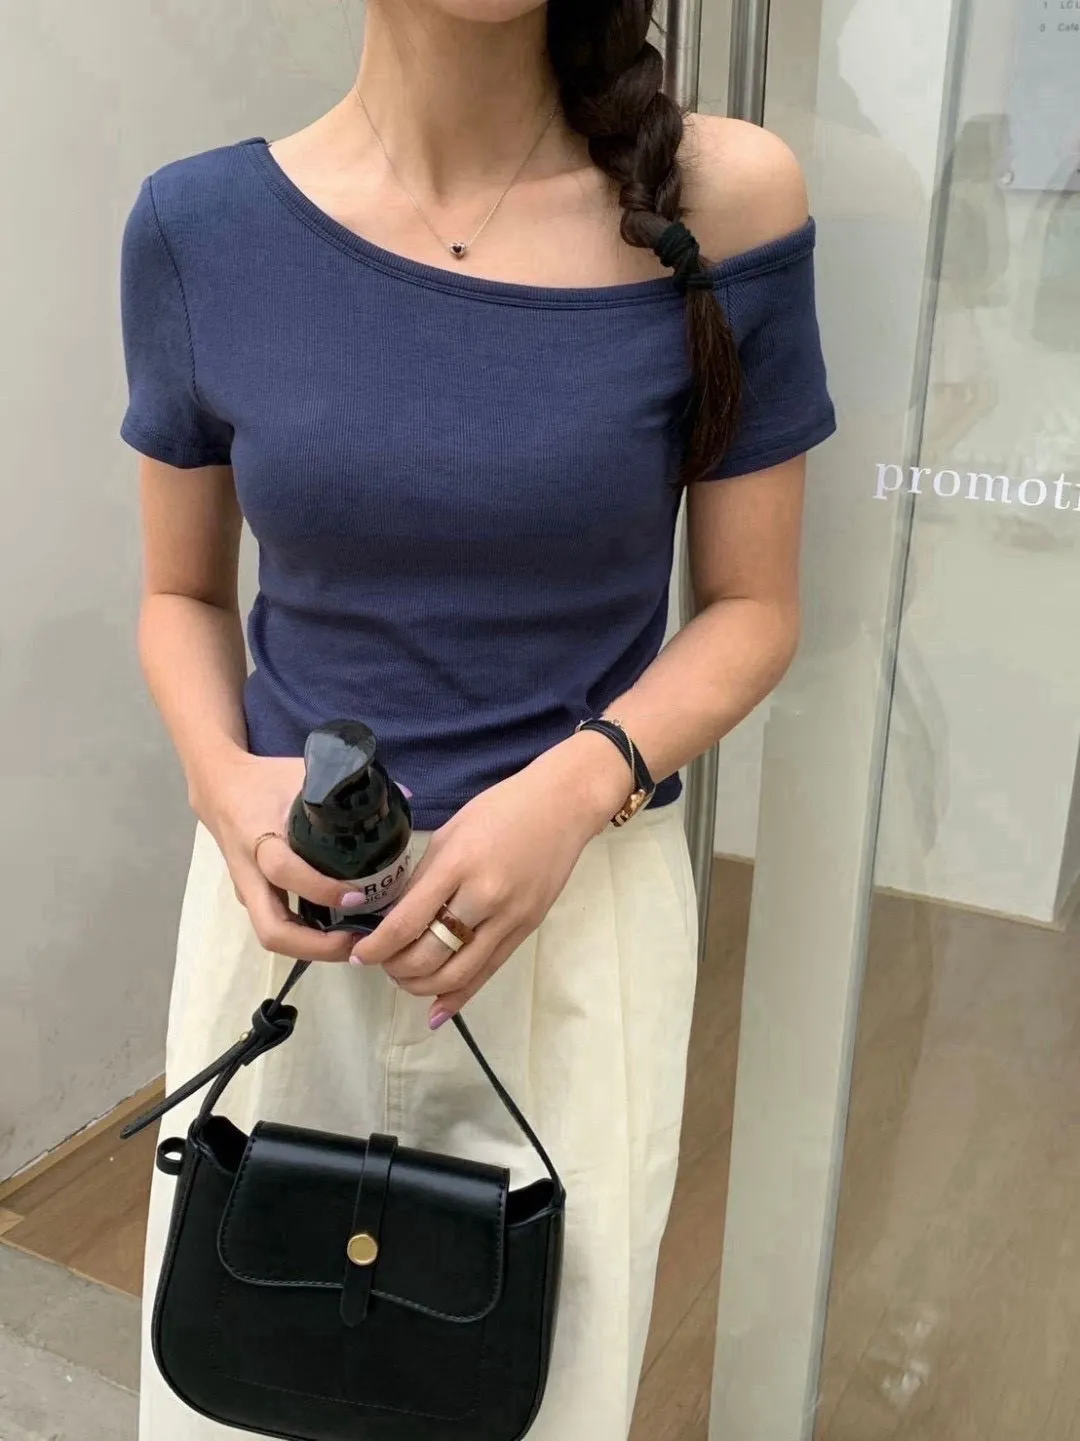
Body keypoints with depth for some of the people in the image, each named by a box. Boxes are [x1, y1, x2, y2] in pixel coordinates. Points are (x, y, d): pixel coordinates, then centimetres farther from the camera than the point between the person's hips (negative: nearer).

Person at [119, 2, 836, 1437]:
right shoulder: (200, 226, -4)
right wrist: (226, 783, -13)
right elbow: (184, 592, 7)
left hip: (584, 896, -1)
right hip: (287, 893, 2)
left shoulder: (722, 202, -9)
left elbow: (753, 606, -2)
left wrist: (574, 789, -19)